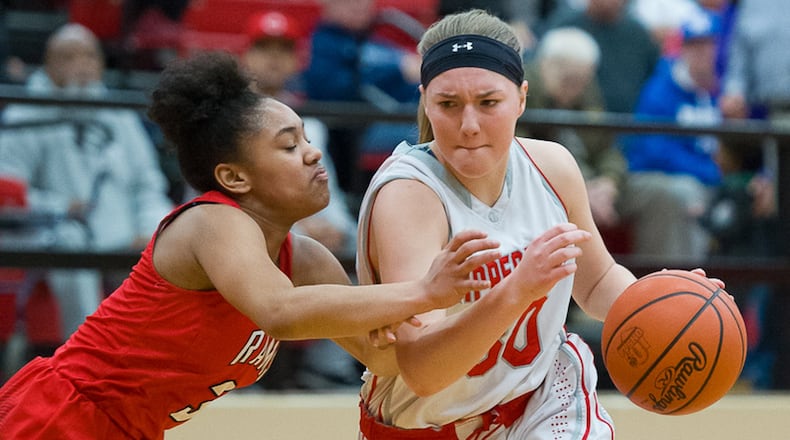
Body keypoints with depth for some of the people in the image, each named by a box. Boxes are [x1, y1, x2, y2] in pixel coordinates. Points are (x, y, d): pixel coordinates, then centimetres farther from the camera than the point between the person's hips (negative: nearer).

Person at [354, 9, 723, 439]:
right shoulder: (407, 194, -27)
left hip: (544, 399, 3)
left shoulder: (551, 167, -10)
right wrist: (515, 292, -52)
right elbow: (420, 372, -38)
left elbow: (596, 282, 10)